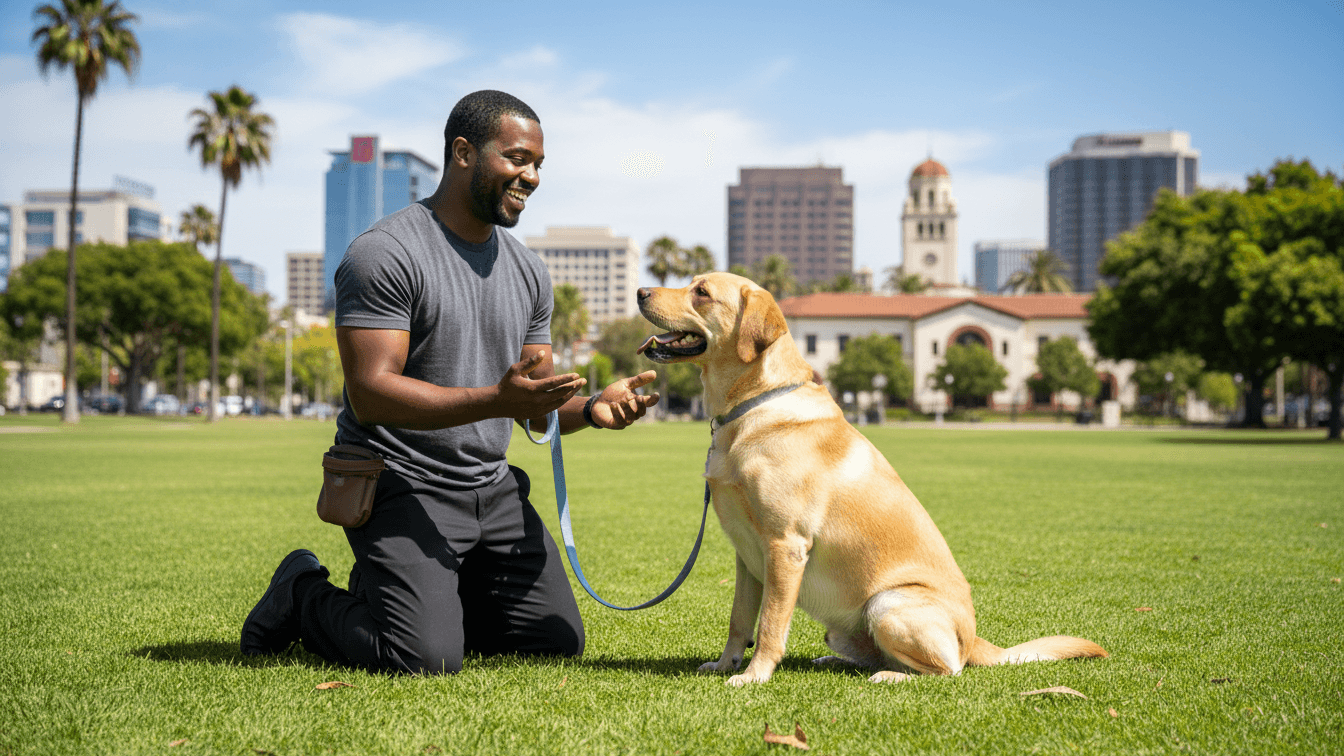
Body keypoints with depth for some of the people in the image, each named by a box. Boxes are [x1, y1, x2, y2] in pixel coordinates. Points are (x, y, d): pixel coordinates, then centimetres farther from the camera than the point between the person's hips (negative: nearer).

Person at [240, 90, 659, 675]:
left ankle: (426, 596, 26)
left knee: (559, 641, 7)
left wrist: (590, 407, -12)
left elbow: (537, 406, 11)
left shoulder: (528, 272, 10)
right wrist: (494, 400, -33)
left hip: (493, 489, 8)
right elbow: (371, 394, -23)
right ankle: (304, 598, 8)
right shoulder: (383, 254, -15)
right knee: (427, 660, -21)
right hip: (400, 488, -7)